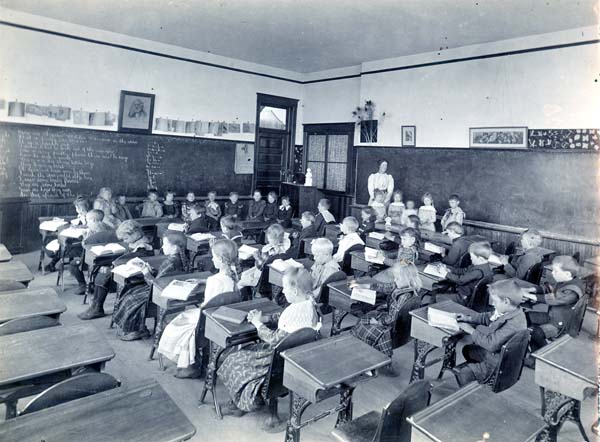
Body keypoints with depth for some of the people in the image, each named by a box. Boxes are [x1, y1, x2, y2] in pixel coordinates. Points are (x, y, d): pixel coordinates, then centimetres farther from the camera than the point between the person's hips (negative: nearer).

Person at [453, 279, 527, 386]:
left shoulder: (512, 324, -36)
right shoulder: (508, 310, -8)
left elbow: (492, 344, -33)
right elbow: (487, 317, 11)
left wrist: (471, 331, -23)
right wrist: (468, 318, 2)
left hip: (498, 364, -10)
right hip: (493, 352, 10)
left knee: (462, 373, -7)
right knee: (467, 349, 27)